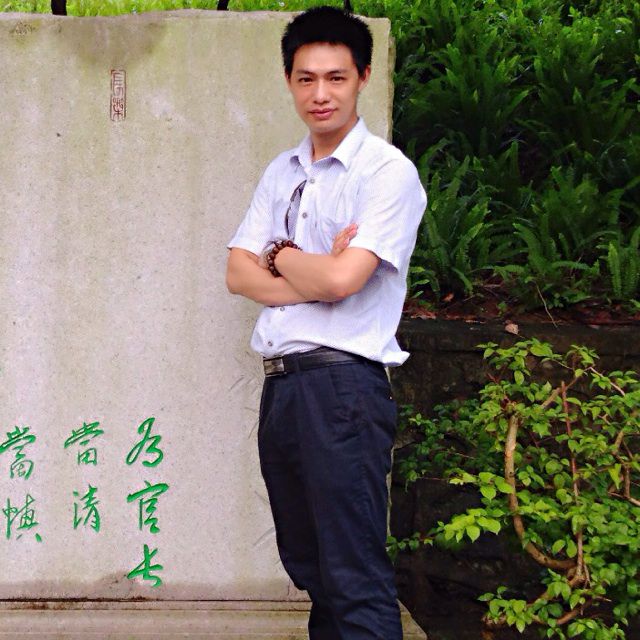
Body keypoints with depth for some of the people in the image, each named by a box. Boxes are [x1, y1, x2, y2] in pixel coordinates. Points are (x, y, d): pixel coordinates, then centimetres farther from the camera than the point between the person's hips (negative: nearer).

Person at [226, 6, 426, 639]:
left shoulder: (388, 172, -7)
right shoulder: (282, 173, 16)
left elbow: (341, 278, -17)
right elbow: (238, 273, 7)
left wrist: (279, 256, 2)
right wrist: (310, 279, -11)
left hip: (341, 384, -7)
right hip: (280, 383, 8)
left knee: (356, 582, -7)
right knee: (309, 568, 16)